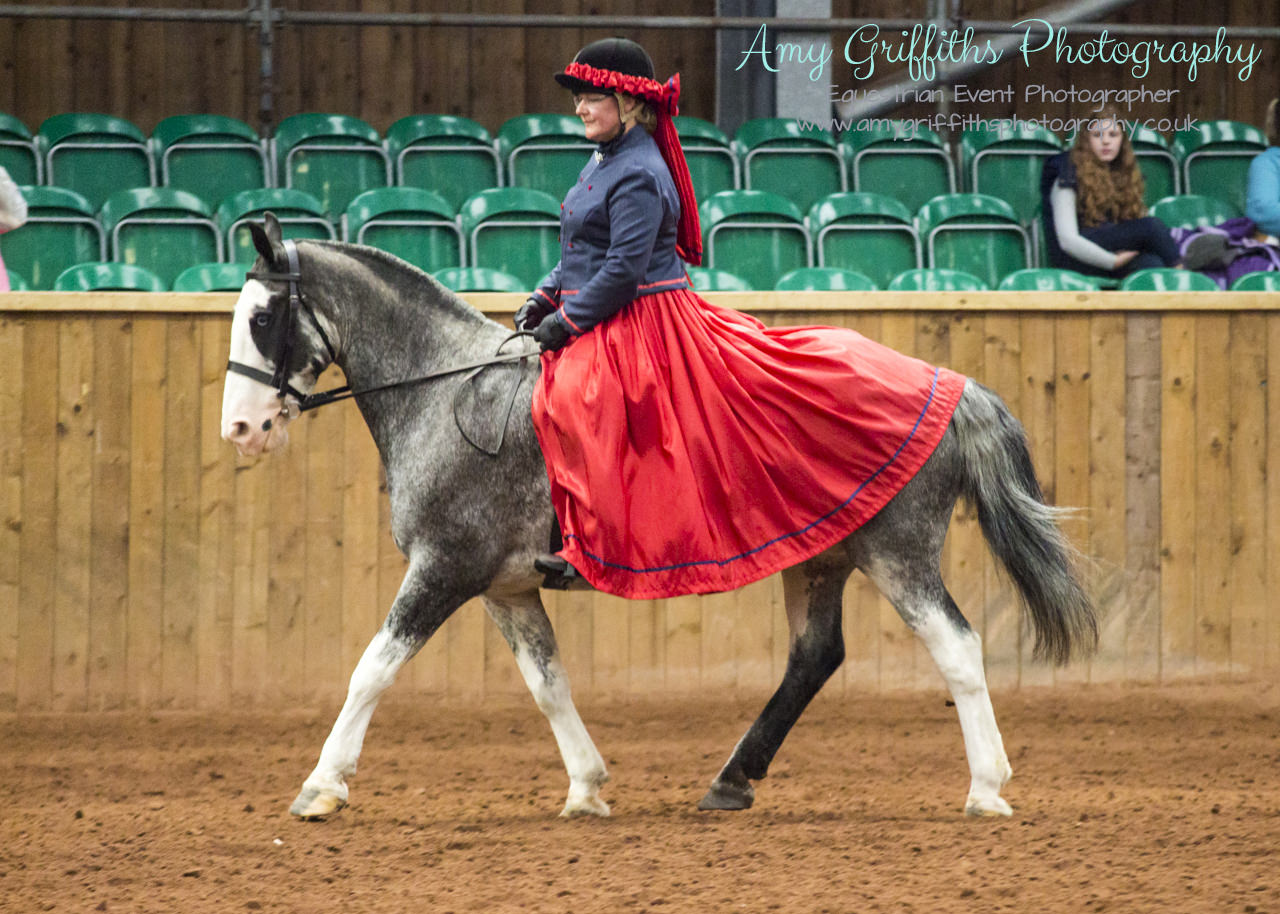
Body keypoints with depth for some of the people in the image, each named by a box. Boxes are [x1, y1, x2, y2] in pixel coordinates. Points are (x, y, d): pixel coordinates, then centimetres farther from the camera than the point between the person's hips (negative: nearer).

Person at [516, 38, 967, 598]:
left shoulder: (638, 175, -19)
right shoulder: (607, 160, 12)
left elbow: (623, 269, -24)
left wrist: (565, 322, -19)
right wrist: (545, 299, 12)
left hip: (636, 325, -11)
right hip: (600, 329, 11)